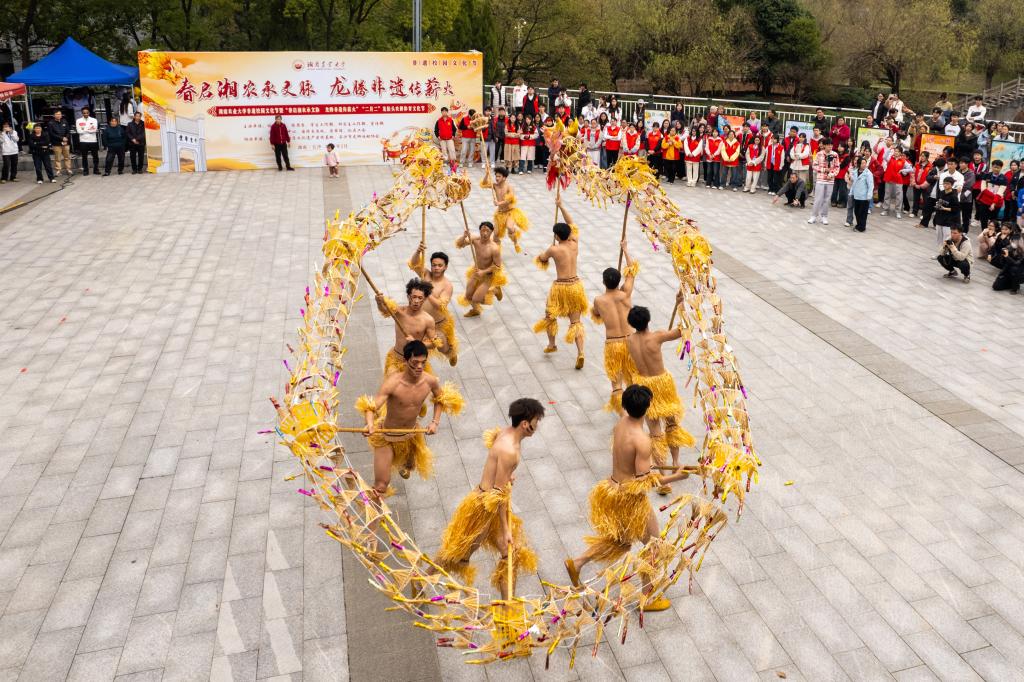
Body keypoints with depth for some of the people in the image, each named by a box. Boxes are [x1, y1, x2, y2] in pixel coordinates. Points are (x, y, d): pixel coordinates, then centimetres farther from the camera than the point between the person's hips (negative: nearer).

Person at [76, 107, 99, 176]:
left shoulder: (94, 120, 3)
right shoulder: (78, 121, 3)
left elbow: (95, 130, -9)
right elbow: (79, 131, -8)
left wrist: (84, 129, -10)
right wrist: (89, 129, -8)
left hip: (93, 141, 0)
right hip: (83, 141, 0)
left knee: (95, 156, 6)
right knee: (84, 157, 5)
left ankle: (96, 169, 17)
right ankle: (85, 170, 12)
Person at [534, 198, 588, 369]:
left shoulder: (554, 249, -13)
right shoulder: (575, 244, -1)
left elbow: (541, 258, 9)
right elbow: (571, 224, 14)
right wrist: (561, 206, 16)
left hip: (560, 287, -4)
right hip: (576, 285, 4)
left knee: (550, 316, 23)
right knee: (575, 322, 7)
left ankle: (551, 345, 34)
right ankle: (580, 353, -7)